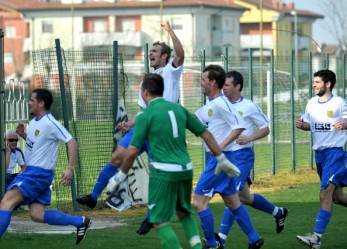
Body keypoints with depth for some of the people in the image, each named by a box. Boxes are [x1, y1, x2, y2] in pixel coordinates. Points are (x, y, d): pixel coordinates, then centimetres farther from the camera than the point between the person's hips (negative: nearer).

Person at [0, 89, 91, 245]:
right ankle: (80, 222, 12)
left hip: (39, 173, -10)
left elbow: (72, 142, -18)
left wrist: (70, 169, -26)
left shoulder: (50, 123, -16)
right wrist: (22, 134, 9)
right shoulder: (34, 122, 13)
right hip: (32, 171, 10)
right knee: (37, 215, 5)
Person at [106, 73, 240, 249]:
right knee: (184, 213, 24)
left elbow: (132, 152, -7)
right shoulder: (178, 109, 10)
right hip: (185, 169, 6)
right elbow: (205, 134, 14)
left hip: (163, 172, -6)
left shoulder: (146, 115, -6)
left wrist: (120, 176, 7)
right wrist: (222, 159, 24)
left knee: (160, 221, 2)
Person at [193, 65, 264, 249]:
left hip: (220, 158, -10)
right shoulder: (210, 105, 13)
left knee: (199, 201, -8)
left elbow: (239, 126, -23)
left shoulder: (221, 104, -16)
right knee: (232, 202, 15)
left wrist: (221, 146, -25)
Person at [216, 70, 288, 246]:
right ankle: (278, 213, 38)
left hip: (242, 155, -6)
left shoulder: (249, 106, -7)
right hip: (225, 155, 6)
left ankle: (221, 237, -14)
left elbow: (265, 129, 1)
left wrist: (249, 138, -15)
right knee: (245, 197, 15)